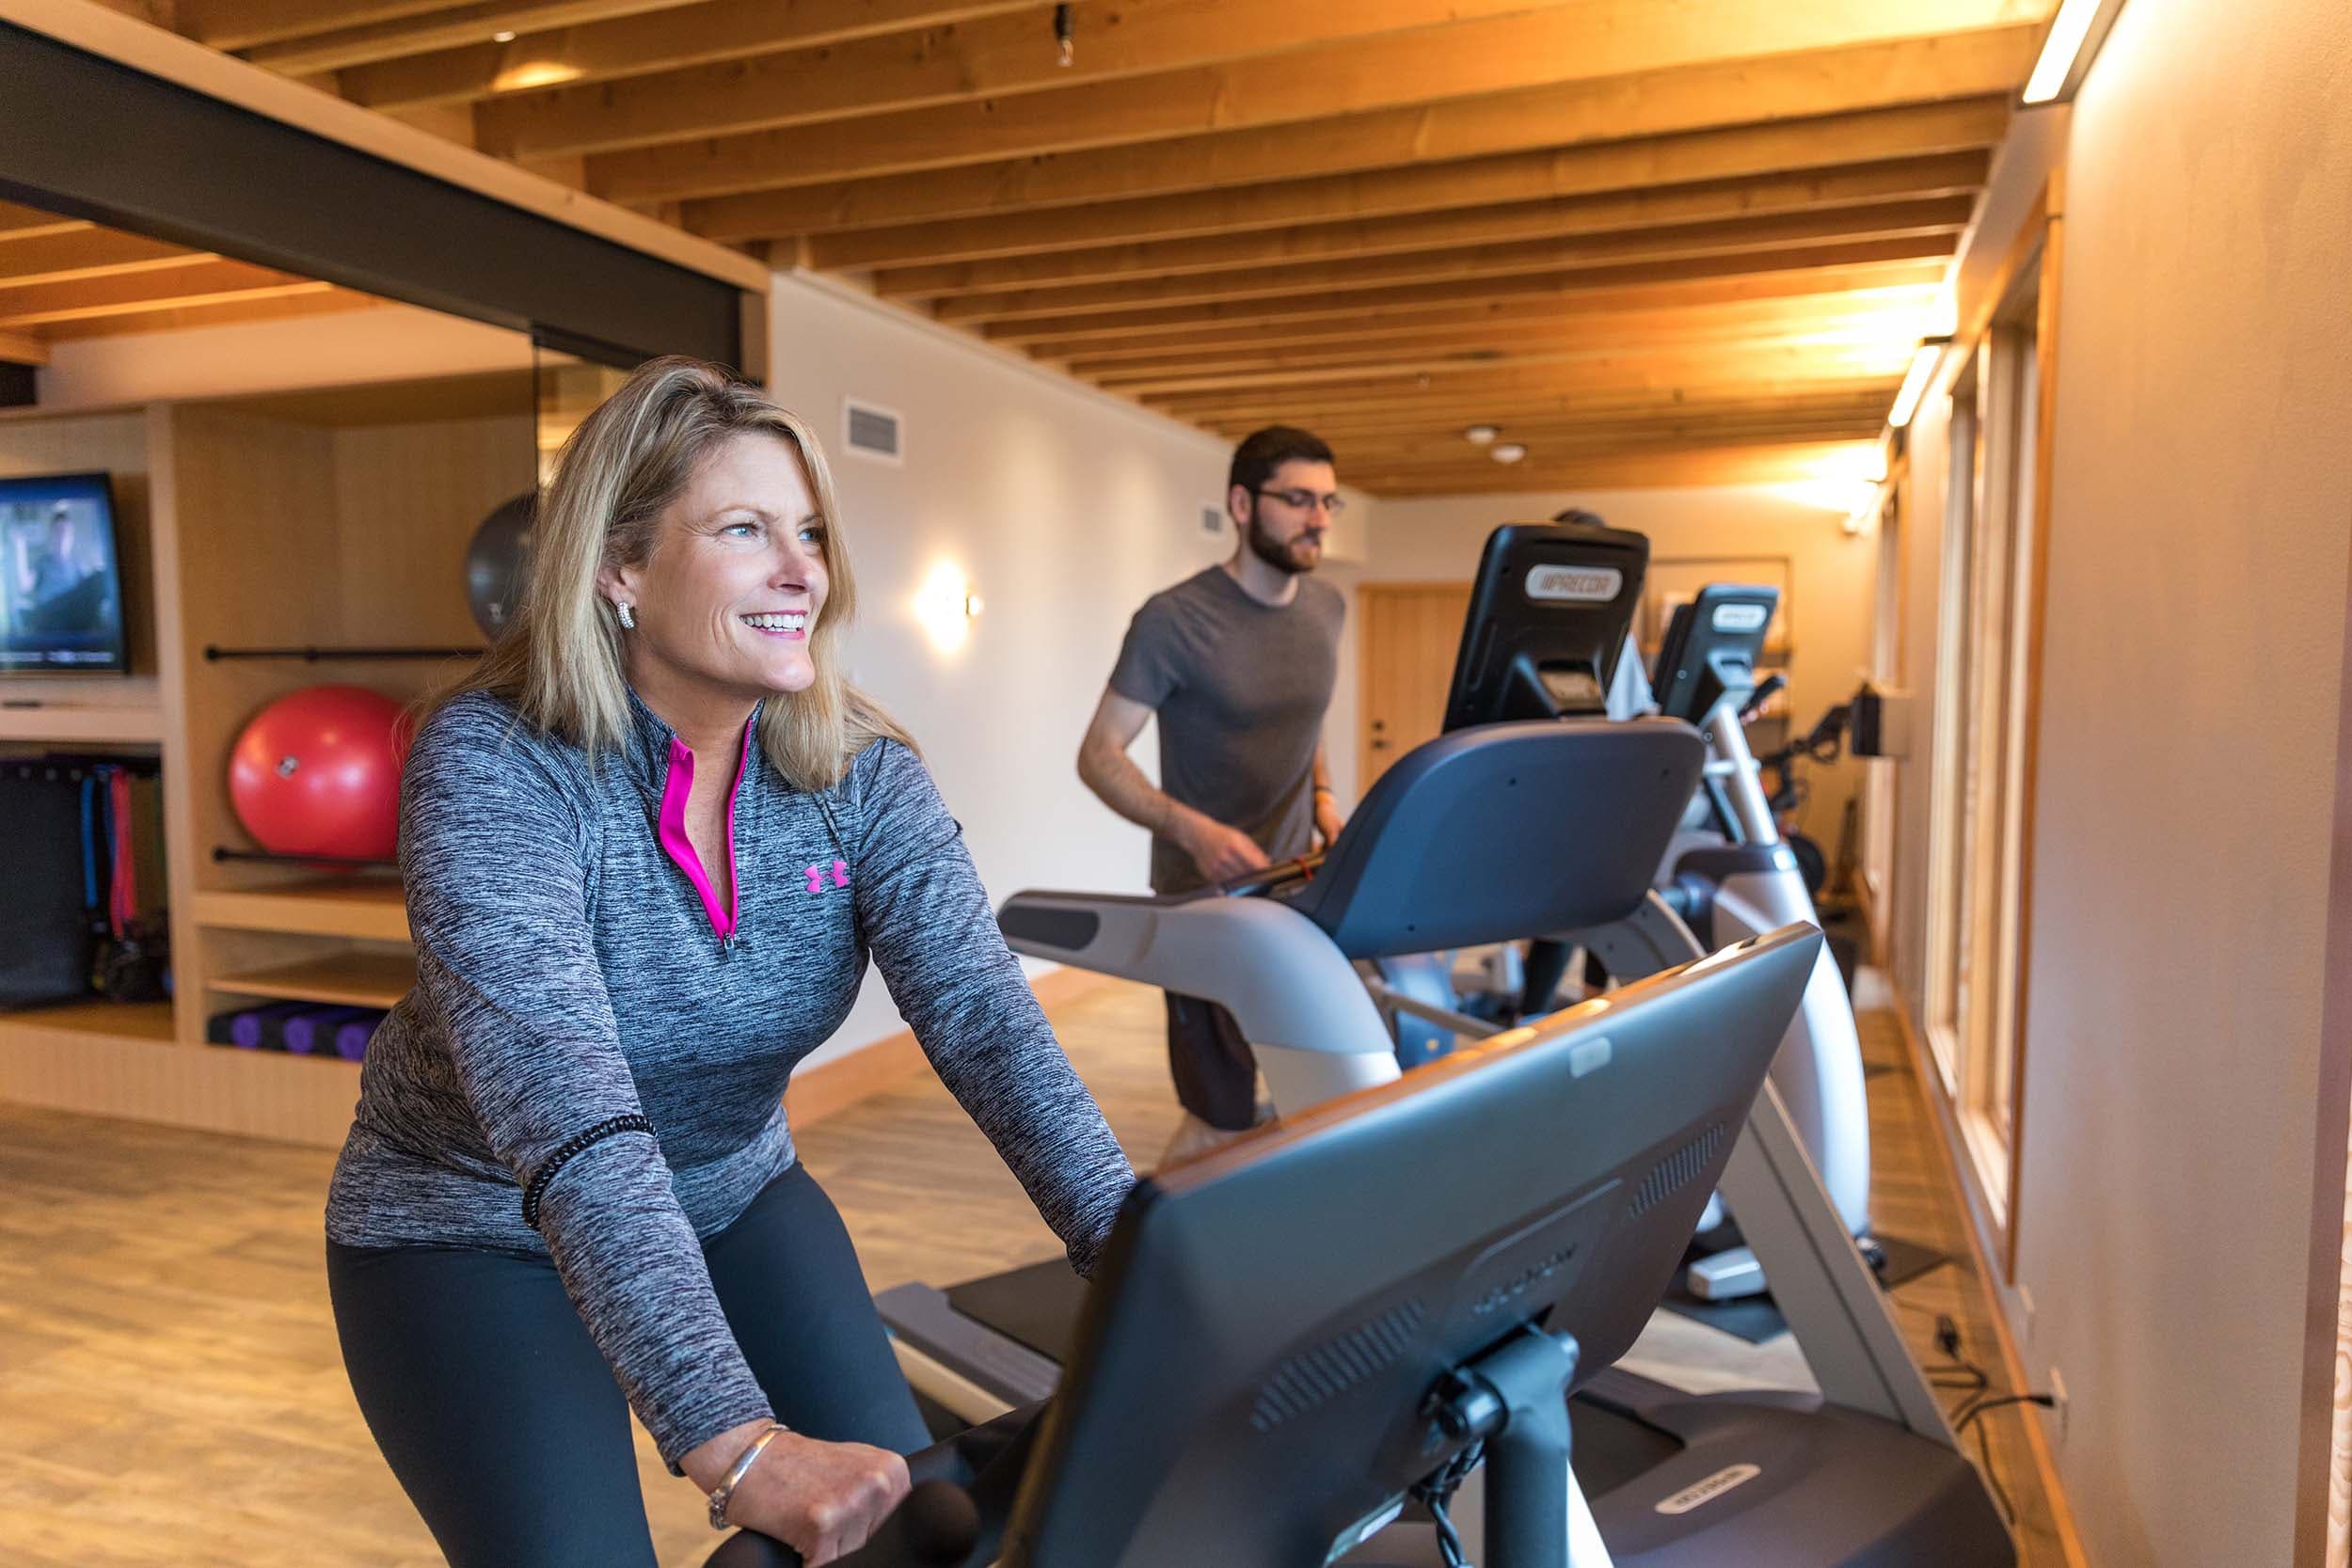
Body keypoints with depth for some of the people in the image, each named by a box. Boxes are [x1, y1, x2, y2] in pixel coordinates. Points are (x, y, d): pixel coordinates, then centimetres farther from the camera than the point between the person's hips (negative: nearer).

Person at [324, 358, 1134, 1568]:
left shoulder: (858, 769, -13)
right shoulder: (491, 768, -26)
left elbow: (983, 1018, -22)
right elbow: (566, 1107, -38)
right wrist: (734, 1443, -47)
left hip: (732, 1197, 4)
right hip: (473, 1230, -3)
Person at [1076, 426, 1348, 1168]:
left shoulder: (1327, 608, 6)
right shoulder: (1174, 619, -14)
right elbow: (1099, 756, -13)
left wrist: (1322, 796, 3)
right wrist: (1192, 829, -28)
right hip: (1207, 893, -6)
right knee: (1222, 1118, -3)